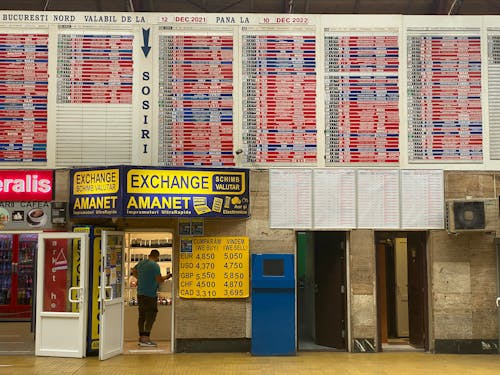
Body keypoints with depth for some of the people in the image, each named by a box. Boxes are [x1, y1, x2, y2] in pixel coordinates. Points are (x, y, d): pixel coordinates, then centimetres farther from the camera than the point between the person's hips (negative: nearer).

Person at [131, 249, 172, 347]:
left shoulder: (141, 262, 10)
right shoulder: (155, 265, -14)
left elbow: (133, 271, 27)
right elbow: (159, 279, -15)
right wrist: (167, 276, 2)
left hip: (140, 293, 8)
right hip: (149, 295, -8)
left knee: (142, 316, 13)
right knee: (151, 316, -5)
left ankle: (141, 337, 20)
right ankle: (145, 339, -9)